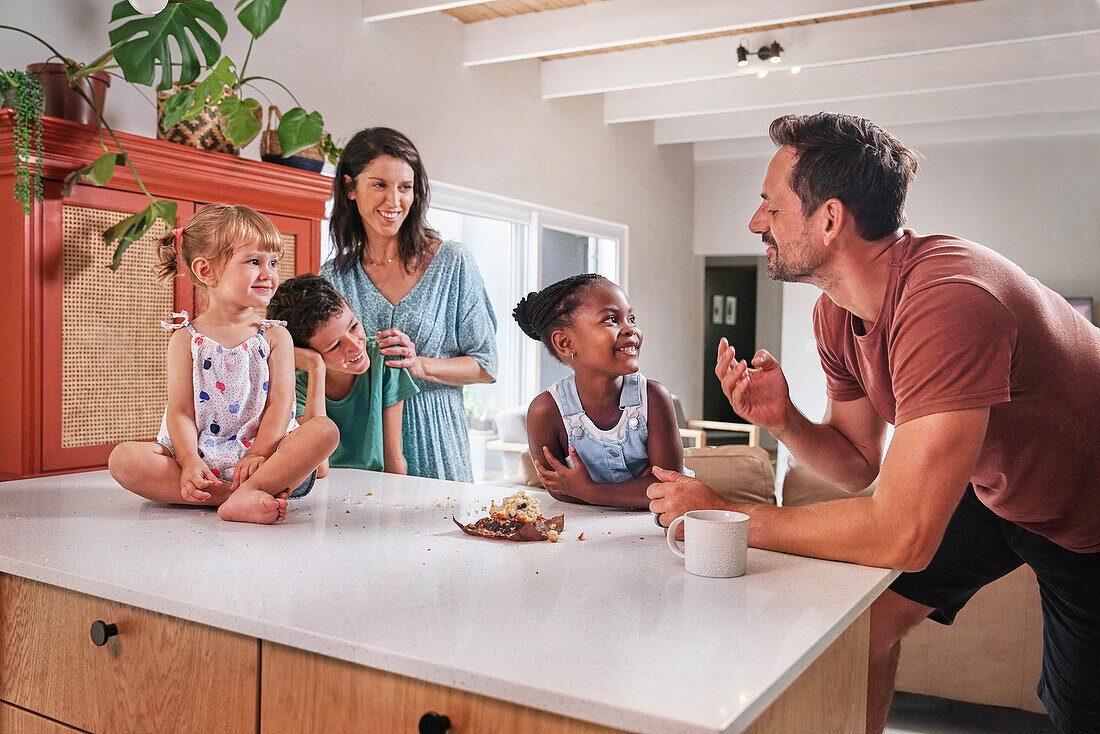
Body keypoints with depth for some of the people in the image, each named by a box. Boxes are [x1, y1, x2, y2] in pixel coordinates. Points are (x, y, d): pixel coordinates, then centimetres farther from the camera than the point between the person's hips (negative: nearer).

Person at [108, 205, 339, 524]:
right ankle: (238, 495, -34)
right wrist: (190, 462, -19)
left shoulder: (275, 336, 8)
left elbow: (280, 402, -2)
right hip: (201, 461, 0)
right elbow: (180, 410, -2)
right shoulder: (186, 339, 6)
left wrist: (258, 455, -18)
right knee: (123, 457, -24)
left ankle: (247, 493, -38)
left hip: (266, 457, 0)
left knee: (324, 430, -25)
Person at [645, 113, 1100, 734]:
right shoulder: (837, 313, -11)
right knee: (863, 614, 2)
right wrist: (783, 420, -22)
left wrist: (725, 514, -32)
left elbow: (900, 536, -41)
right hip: (992, 489, 7)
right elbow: (858, 463, -2)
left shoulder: (948, 300, -40)